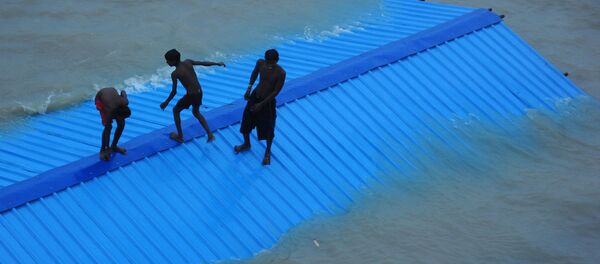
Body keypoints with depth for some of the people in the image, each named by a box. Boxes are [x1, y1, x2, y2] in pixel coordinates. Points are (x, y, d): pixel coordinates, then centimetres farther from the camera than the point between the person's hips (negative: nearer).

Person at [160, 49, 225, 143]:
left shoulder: (175, 74, -14)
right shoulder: (188, 62, 1)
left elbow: (174, 92, -12)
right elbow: (203, 63, 12)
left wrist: (166, 103, 2)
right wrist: (217, 63, 26)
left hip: (191, 95, -7)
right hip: (199, 93, 7)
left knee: (175, 111, 18)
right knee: (196, 112, 31)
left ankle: (180, 136, 22)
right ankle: (210, 135, 24)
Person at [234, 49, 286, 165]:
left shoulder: (280, 73, -27)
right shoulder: (260, 63, -14)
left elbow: (276, 91, -21)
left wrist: (261, 104, -19)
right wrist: (249, 88, -1)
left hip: (268, 102, -5)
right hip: (254, 96, 5)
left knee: (268, 129, 9)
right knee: (246, 121, 18)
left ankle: (268, 152, 33)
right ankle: (246, 144, 45)